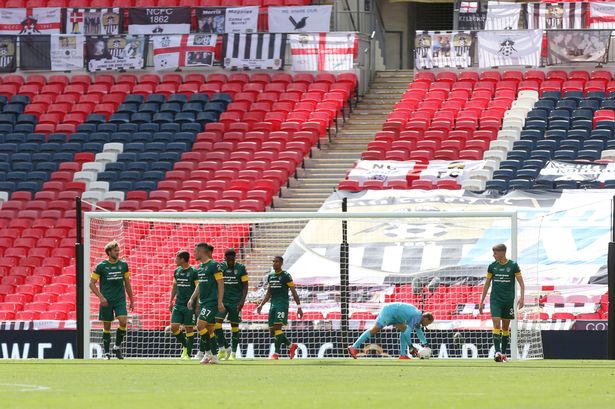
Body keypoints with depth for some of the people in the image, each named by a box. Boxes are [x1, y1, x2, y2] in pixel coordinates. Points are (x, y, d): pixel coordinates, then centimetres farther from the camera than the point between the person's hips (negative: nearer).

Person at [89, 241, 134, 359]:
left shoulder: (123, 265, 7)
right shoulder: (101, 266, -3)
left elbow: (127, 283, 16)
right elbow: (92, 283, -1)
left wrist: (131, 300, 15)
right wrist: (101, 297, -12)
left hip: (120, 299, 2)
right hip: (106, 301, -2)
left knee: (123, 321, -16)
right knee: (107, 326, 1)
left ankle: (117, 347, 4)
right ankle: (106, 353, 13)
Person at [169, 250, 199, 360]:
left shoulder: (193, 272, -9)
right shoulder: (177, 271, 9)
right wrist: (171, 301, 14)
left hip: (189, 305, -6)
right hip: (178, 304, 6)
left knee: (189, 328, -1)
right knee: (174, 327, -3)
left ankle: (188, 353, 7)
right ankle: (185, 346, 19)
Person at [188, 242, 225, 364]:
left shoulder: (213, 265, -11)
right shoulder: (200, 267, 15)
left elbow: (221, 283, -13)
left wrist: (220, 302, -17)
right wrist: (192, 299, 18)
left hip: (212, 301, -9)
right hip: (203, 302, 9)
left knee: (201, 325, -17)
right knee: (209, 330, 8)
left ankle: (207, 352, -8)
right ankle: (214, 357, 11)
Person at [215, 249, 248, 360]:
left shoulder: (241, 268, -2)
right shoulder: (220, 267, 3)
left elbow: (245, 285, -1)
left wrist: (242, 300, -12)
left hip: (235, 301, -2)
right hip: (222, 300, 2)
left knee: (234, 326, 3)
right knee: (216, 323, -15)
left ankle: (233, 352, 11)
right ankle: (224, 348, -3)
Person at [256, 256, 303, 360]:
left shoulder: (286, 276, -4)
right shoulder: (270, 276, 15)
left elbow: (294, 292, -5)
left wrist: (299, 307, -9)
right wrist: (261, 305, 15)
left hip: (282, 304, -7)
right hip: (273, 304, 7)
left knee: (277, 327, -17)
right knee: (272, 331, 4)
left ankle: (276, 353, -15)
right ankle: (291, 345, 20)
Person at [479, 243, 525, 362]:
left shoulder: (513, 265, -1)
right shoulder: (492, 266, 5)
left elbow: (521, 283, 1)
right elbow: (487, 284, 12)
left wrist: (521, 297, -12)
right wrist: (482, 301, 10)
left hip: (508, 300, -1)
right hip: (495, 299, 1)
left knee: (506, 327, 6)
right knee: (496, 324, -14)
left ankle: (503, 353, 15)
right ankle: (497, 352, -20)